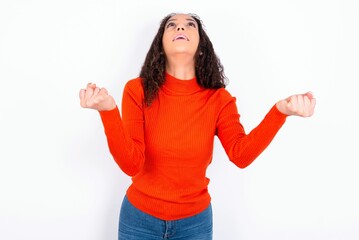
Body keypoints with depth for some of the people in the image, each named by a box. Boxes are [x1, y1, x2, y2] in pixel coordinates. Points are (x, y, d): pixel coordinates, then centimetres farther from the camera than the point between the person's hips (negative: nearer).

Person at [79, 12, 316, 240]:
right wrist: (109, 110, -36)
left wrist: (279, 111, -34)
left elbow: (241, 154, -21)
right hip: (140, 217, -1)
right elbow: (131, 163, -21)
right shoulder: (137, 90, -13)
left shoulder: (219, 98, -8)